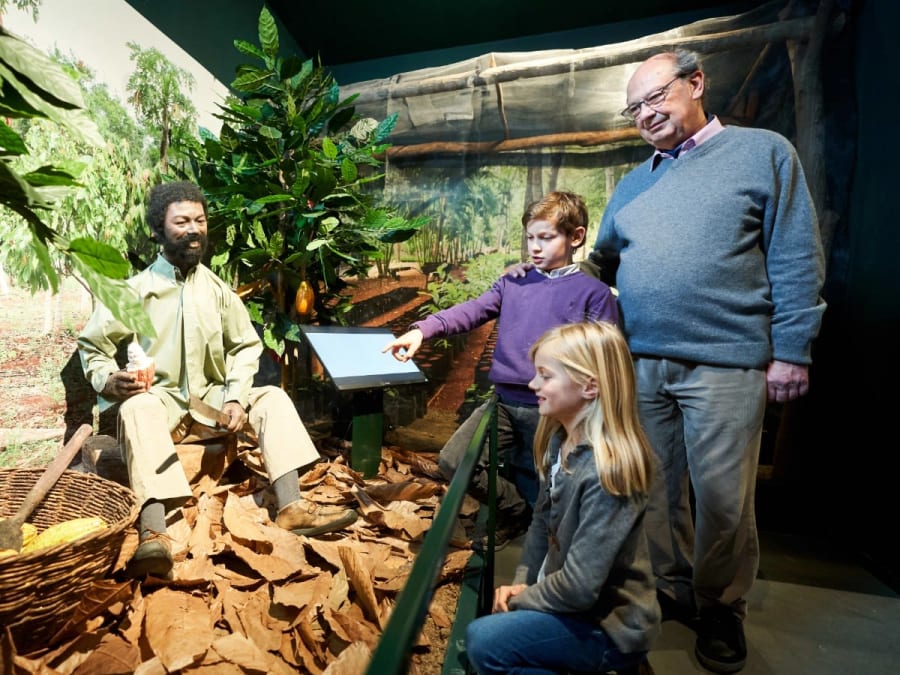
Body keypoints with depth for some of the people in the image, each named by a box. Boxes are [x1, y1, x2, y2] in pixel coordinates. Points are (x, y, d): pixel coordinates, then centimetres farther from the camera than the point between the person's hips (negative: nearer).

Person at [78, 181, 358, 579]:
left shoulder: (218, 289, 6)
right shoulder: (136, 289, -2)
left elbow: (246, 346, 9)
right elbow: (91, 344, 4)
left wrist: (236, 397, -6)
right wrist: (107, 378, -18)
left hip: (211, 398, 4)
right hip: (160, 399, -3)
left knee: (273, 398, -17)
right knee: (137, 408, -36)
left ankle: (291, 507, -28)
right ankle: (153, 533, -50)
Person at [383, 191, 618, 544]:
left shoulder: (593, 292, -1)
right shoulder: (513, 282, 10)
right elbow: (471, 311, -2)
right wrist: (422, 330, -18)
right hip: (503, 400, 4)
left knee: (540, 494, 10)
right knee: (453, 462, -3)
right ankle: (515, 510, 22)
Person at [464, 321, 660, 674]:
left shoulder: (606, 472, -29)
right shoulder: (560, 440, -3)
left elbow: (579, 588, -27)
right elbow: (542, 519, 8)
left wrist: (519, 599, -11)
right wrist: (521, 582, -2)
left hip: (610, 623, -8)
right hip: (568, 599, 8)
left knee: (483, 642, -17)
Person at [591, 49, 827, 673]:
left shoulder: (763, 152, 2)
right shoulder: (634, 183, 17)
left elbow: (796, 259, -3)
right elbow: (605, 257, 23)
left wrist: (791, 350, -8)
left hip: (725, 363, -4)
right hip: (641, 364, 5)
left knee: (721, 499, 3)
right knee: (655, 489, 14)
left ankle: (721, 610, 28)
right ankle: (673, 590, 35)